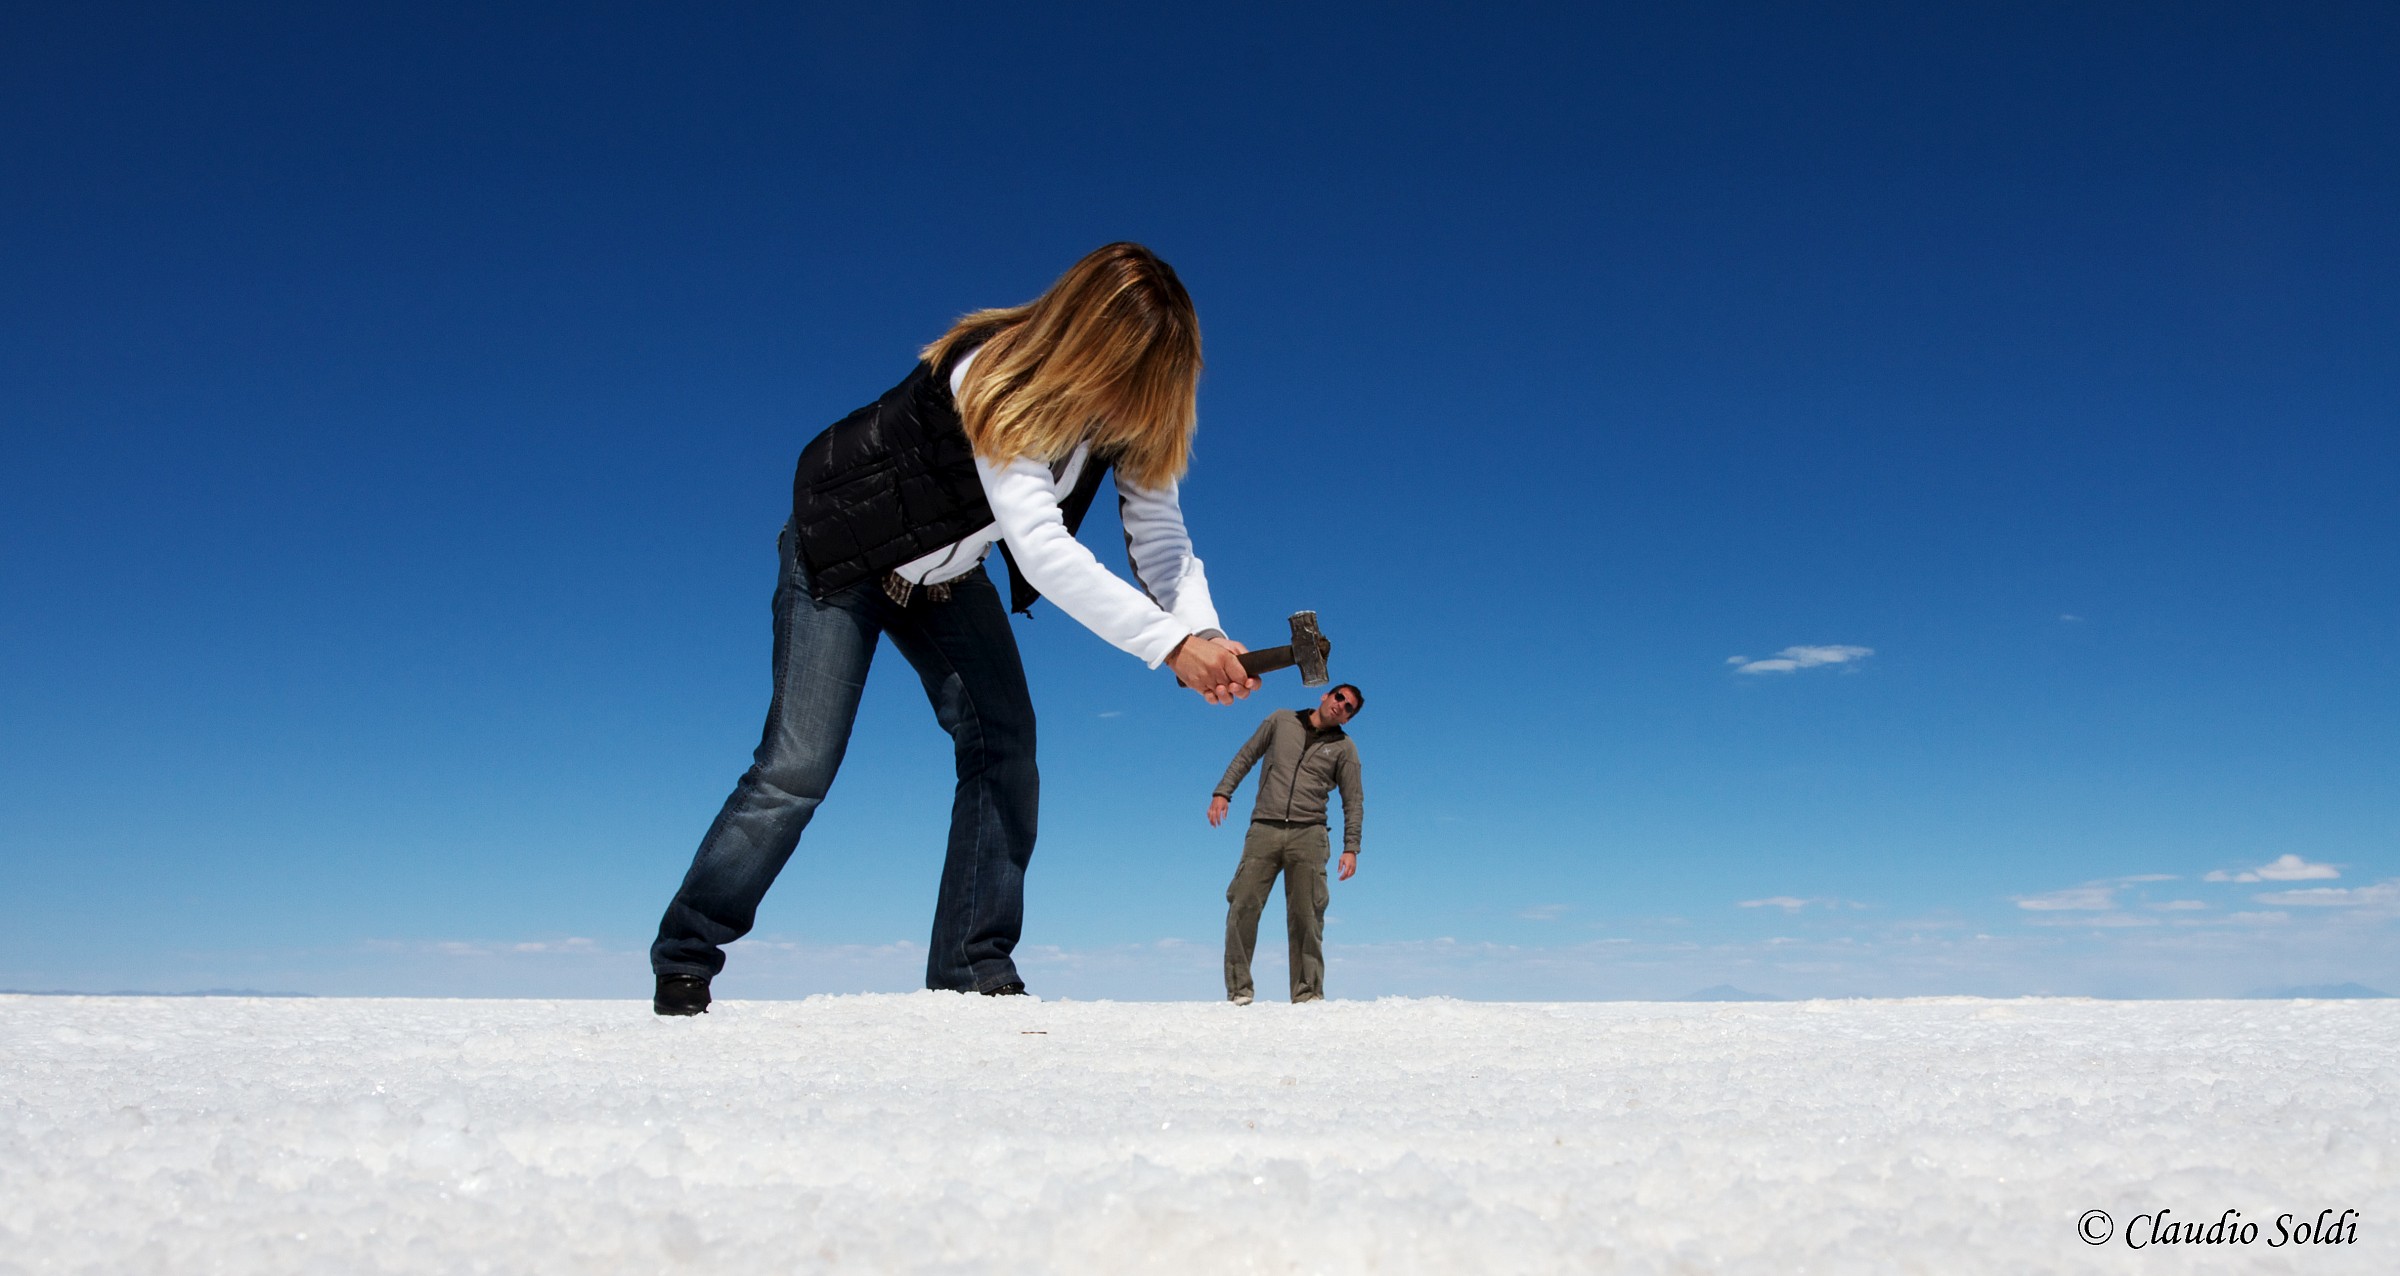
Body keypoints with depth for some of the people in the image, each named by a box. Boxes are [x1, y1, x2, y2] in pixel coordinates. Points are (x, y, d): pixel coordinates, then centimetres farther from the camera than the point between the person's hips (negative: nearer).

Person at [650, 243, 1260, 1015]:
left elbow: (1161, 536, -21)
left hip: (950, 576, 6)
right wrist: (1169, 642, -47)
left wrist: (1203, 632, -41)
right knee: (798, 767, -10)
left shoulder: (1131, 411, -15)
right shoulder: (995, 379, -35)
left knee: (1005, 749, -10)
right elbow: (1039, 546, -43)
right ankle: (683, 962, 8)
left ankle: (974, 970, -2)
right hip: (843, 557, -6)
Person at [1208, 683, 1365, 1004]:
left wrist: (1351, 848, 0)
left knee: (1306, 917, -4)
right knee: (1243, 906, -8)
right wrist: (1222, 792, 6)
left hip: (1308, 834, 0)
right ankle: (1238, 990, -4)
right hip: (1264, 829, 0)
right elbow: (1246, 757, 17)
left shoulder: (1344, 748, 12)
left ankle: (1308, 993, 2)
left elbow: (1354, 802, 10)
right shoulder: (1282, 721, 14)